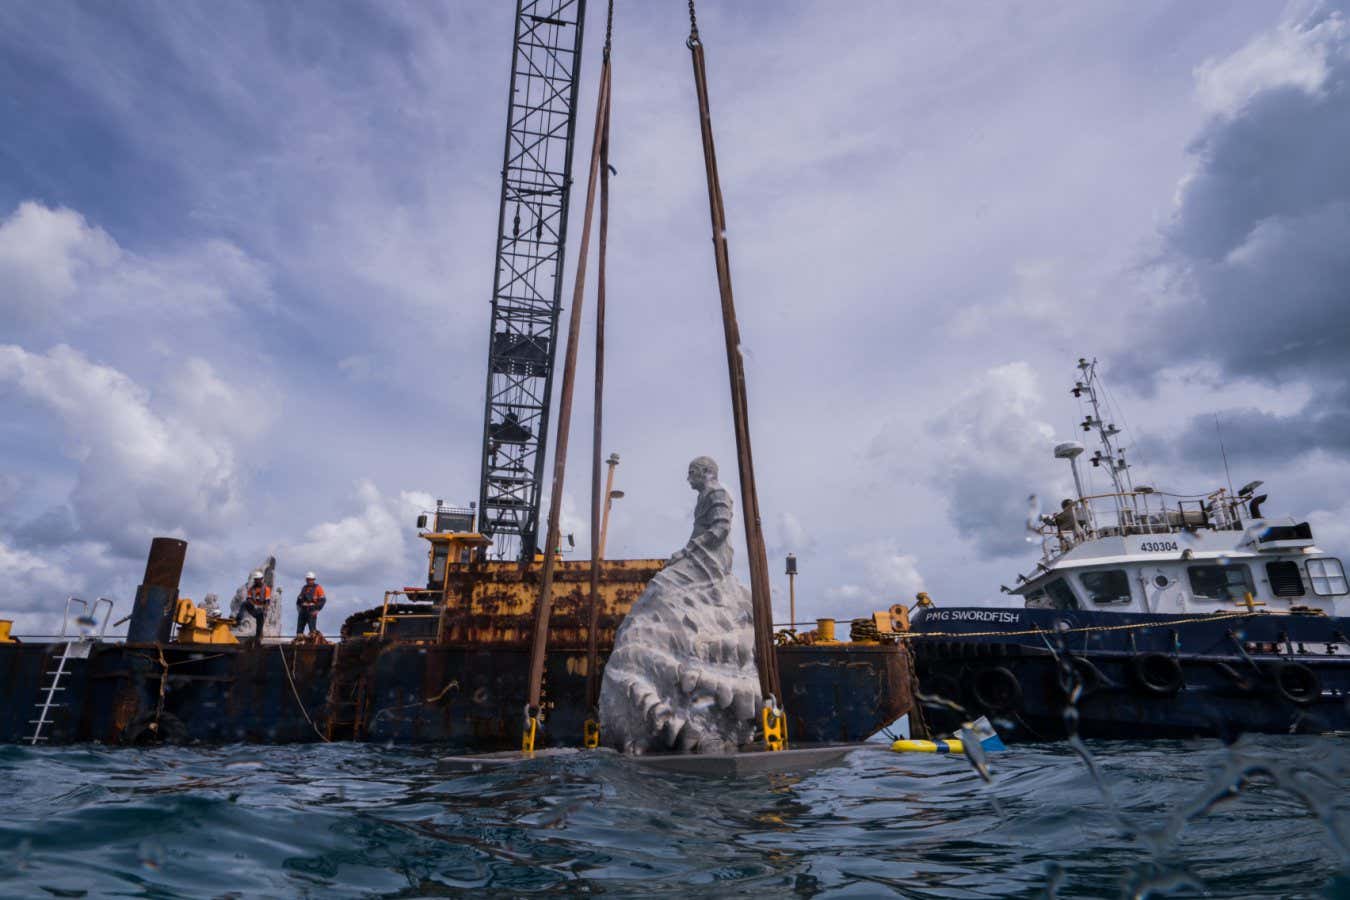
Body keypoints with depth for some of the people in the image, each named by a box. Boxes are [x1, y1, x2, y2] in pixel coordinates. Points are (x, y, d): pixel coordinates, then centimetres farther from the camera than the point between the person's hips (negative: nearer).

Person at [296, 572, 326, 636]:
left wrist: (317, 610, -13)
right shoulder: (304, 588, 17)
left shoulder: (318, 587, 0)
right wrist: (299, 607, 10)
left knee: (312, 628, -9)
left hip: (312, 611, -6)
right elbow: (299, 599, 25)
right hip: (303, 610, 6)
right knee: (299, 628, 3)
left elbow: (323, 600, -7)